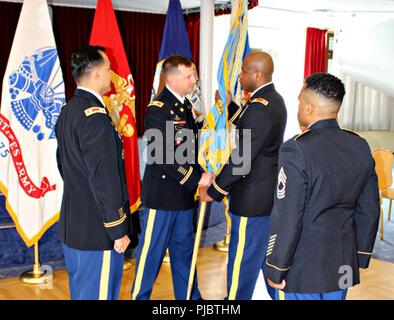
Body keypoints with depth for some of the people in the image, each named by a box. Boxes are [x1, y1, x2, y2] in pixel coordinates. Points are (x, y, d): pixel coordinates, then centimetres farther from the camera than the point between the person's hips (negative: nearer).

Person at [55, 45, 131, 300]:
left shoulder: (68, 111, 9)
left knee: (80, 291, 21)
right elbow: (104, 179, -23)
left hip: (73, 225, 10)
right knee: (98, 294, 2)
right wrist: (118, 231, -16)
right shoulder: (95, 116, -21)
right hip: (97, 231, -10)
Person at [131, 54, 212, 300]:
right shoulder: (158, 110, -16)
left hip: (184, 194, 8)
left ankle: (189, 296, 31)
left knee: (184, 249, 18)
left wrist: (201, 176, 2)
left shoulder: (185, 105, 10)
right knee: (152, 251, 5)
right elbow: (165, 158, -22)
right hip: (162, 194, -8)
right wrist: (198, 179, -18)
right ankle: (139, 296, 22)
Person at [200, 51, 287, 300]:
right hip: (271, 195, 10)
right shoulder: (274, 100, 9)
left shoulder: (259, 108, -22)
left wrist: (213, 191, -14)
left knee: (241, 262, 3)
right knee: (271, 258, 21)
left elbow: (240, 160, -23)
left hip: (253, 200, -10)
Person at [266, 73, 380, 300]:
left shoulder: (296, 150, -20)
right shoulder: (361, 147, -1)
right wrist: (361, 257, 17)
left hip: (302, 271, -5)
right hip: (343, 266, 6)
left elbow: (287, 218, -19)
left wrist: (276, 270, -9)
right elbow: (369, 209, 6)